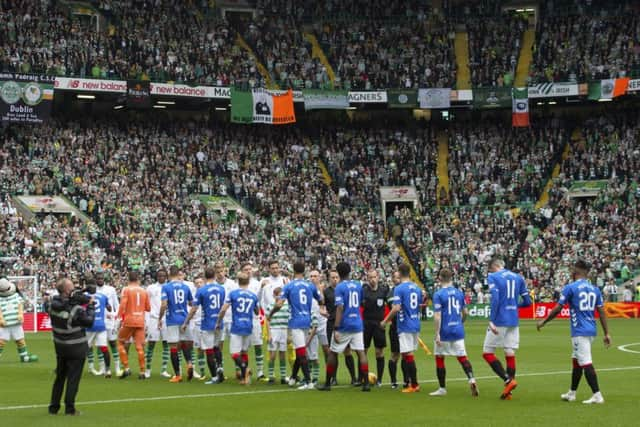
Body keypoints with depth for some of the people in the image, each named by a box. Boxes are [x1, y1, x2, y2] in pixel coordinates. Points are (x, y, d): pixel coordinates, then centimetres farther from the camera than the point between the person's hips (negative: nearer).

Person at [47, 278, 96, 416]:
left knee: (60, 376, 18)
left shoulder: (52, 305, -9)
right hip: (76, 348, -6)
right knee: (73, 378, 3)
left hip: (60, 346, 6)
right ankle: (69, 408, 4)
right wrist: (91, 306, 0)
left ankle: (53, 407, 22)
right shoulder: (76, 309, -23)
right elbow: (89, 321, -13)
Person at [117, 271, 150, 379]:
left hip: (129, 321, -3)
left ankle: (126, 368, 1)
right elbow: (148, 308, 12)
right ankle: (142, 372, -1)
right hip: (140, 322, 3)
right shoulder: (144, 291, 9)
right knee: (139, 346, 4)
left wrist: (120, 316, -3)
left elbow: (123, 305, -14)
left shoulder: (126, 290, -3)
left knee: (121, 342, 12)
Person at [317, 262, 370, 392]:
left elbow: (340, 308, -18)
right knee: (360, 352, 1)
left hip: (343, 326, -5)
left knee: (333, 353, 8)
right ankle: (366, 383, -8)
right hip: (357, 325, 5)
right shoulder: (358, 285, 8)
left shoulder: (340, 287, -11)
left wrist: (336, 329, -20)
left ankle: (327, 383, 14)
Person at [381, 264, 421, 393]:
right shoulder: (417, 288, 9)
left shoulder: (399, 288, -13)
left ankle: (414, 384, -3)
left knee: (408, 355, -3)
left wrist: (385, 321, -10)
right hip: (415, 325, 7)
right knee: (409, 355, 15)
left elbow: (396, 308, -20)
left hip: (405, 326, -7)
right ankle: (412, 382, 16)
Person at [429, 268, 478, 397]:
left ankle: (442, 388, 15)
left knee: (439, 359, 9)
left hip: (444, 332, -4)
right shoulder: (459, 293, 6)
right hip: (458, 331, 4)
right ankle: (471, 379, -18)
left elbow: (437, 316, -16)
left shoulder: (438, 295, -10)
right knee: (462, 357, 6)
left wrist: (437, 334, -15)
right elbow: (465, 312, 13)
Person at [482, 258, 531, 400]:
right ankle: (508, 391, 6)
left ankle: (508, 379, -10)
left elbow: (495, 299, -18)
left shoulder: (493, 277, -4)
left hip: (499, 320, -6)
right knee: (510, 353, 7)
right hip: (514, 321, 6)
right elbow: (527, 302, 11)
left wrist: (491, 320, -20)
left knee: (487, 352, 3)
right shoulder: (518, 277, 12)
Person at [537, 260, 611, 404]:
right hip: (591, 331, 7)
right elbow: (602, 312, 7)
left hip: (579, 331, -7)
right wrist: (607, 333, 8)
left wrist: (543, 322, 6)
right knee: (576, 360, 20)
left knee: (586, 363, -8)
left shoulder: (570, 287, -8)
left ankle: (597, 395, -15)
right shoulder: (595, 289, 9)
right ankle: (572, 393, 28)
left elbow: (557, 309, -7)